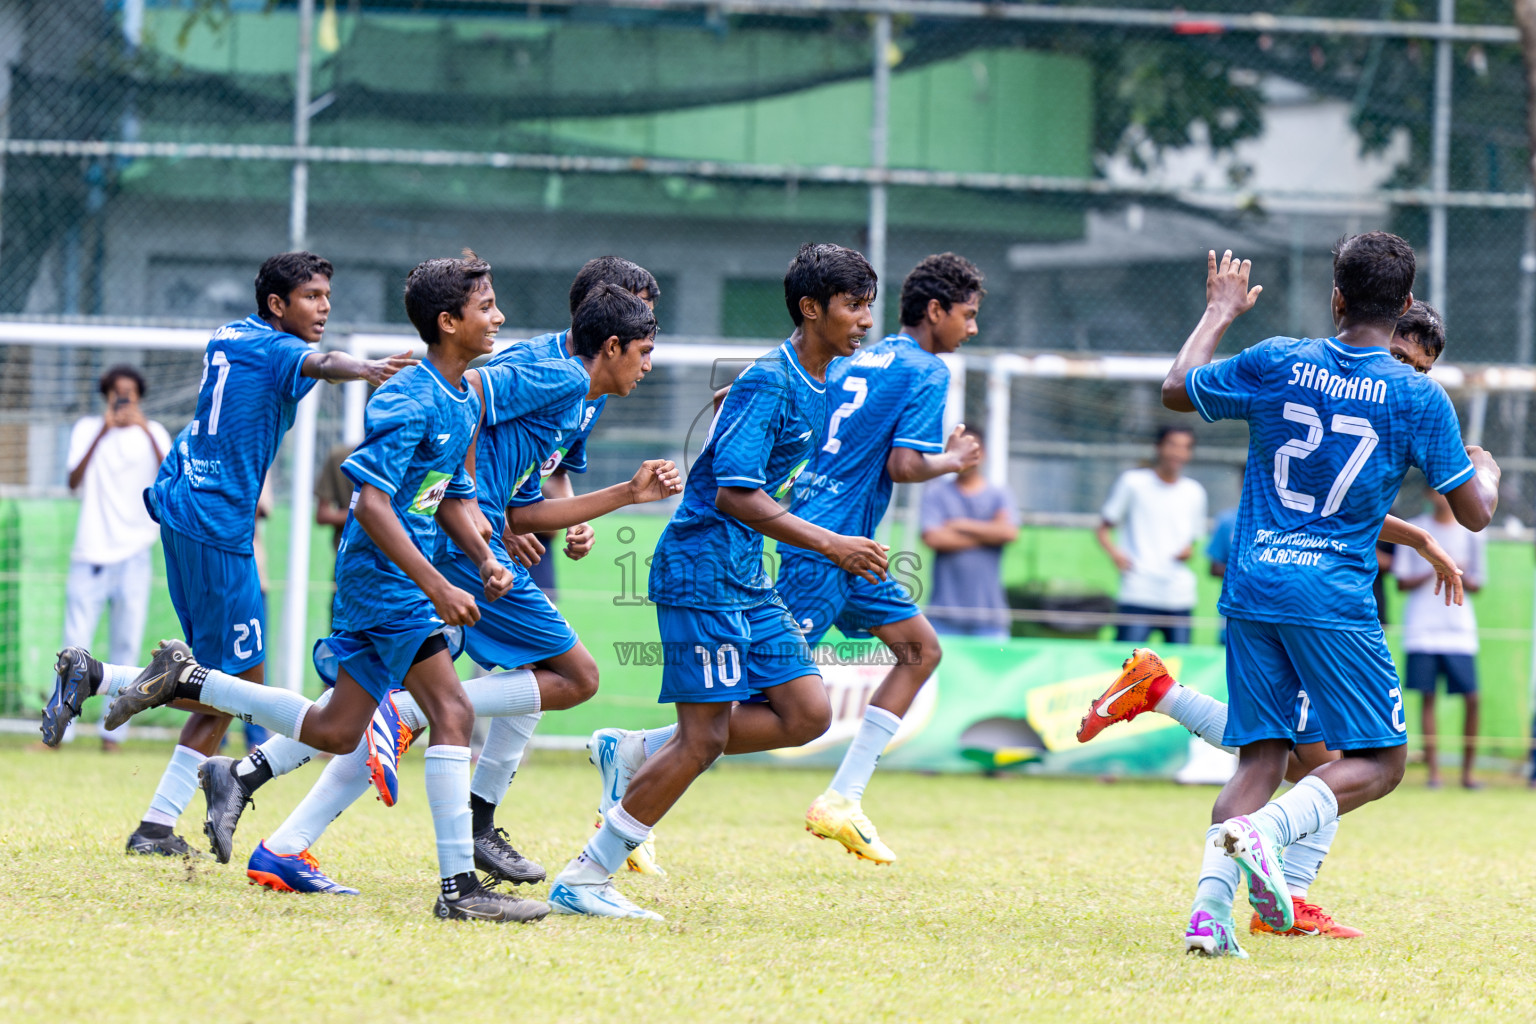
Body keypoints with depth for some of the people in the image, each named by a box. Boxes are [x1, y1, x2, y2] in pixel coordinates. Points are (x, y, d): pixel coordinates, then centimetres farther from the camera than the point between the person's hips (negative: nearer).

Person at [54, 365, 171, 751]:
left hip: (134, 555, 1)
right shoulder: (88, 429, 5)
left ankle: (113, 732, 2)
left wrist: (147, 432, -20)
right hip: (90, 555, -1)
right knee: (75, 645, -5)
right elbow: (74, 482, -10)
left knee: (126, 647, -1)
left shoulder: (152, 434, 7)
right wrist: (103, 432, -19)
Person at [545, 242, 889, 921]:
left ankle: (635, 758, 11)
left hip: (746, 578, 10)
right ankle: (582, 882, -2)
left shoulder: (815, 387, 12)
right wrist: (830, 545, -24)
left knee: (807, 715, 3)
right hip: (701, 571, -10)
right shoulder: (769, 382, -17)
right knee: (704, 739, -10)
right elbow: (732, 492, -23)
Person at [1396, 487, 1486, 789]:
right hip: (1422, 628, -1)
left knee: (1471, 698, -6)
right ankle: (1433, 771, 1)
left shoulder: (1471, 533, 8)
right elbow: (1401, 582, 4)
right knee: (1428, 697, -3)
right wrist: (1432, 573, -13)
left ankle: (1467, 770, 4)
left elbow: (1477, 585, 10)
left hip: (1460, 629, 1)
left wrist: (1461, 577, -11)